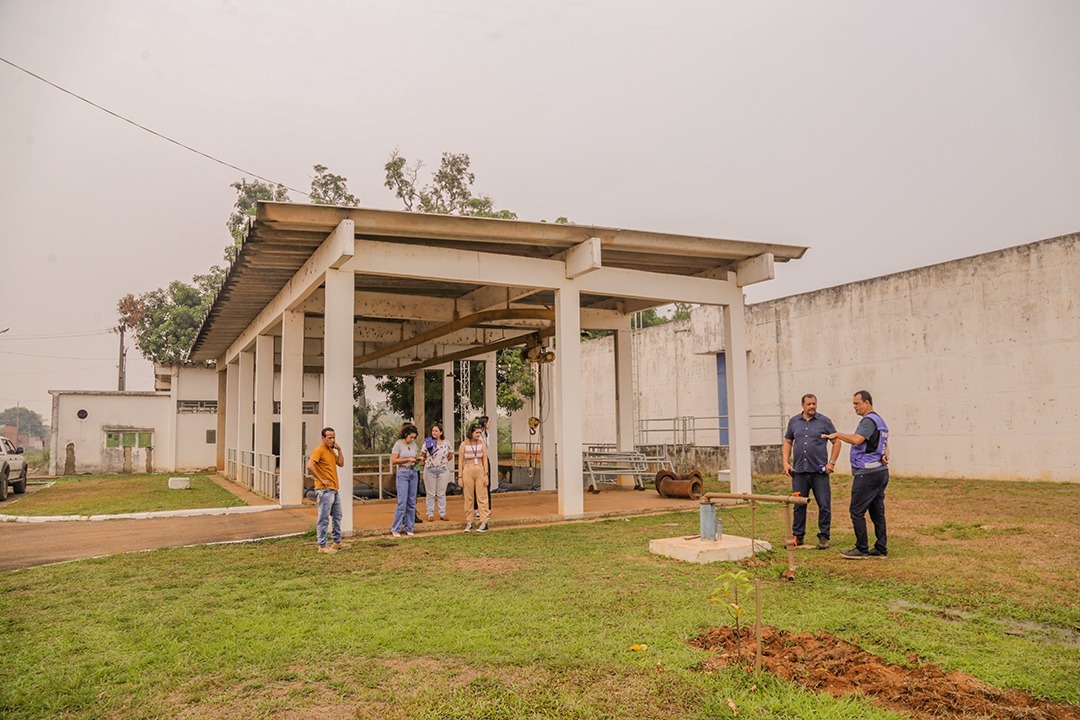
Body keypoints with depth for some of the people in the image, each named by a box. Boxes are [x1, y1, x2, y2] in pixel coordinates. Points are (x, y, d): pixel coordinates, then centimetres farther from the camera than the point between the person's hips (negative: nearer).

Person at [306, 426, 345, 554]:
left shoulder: (331, 450, 15)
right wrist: (321, 480, -20)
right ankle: (322, 546, 1)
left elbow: (341, 463, 16)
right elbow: (309, 466, -25)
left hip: (334, 489, 10)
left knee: (337, 517, 17)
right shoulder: (319, 450, -14)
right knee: (324, 519, -4)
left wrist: (339, 450, 3)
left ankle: (337, 542, 27)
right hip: (325, 490, -10)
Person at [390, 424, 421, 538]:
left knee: (412, 502, 5)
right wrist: (408, 459, -16)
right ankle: (395, 529, -1)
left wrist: (418, 459, -3)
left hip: (413, 473, 6)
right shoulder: (398, 444, -5)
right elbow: (393, 461, -10)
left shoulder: (414, 445, 11)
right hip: (402, 473, -6)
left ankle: (409, 528, 13)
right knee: (402, 502, -10)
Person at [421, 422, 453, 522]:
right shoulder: (428, 442, 1)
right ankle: (430, 514, 10)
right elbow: (422, 455, 5)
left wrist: (444, 461, 7)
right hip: (430, 470, -1)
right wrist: (422, 458, -13)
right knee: (430, 493, 4)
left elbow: (451, 455, 14)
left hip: (443, 470, 1)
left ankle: (442, 513, 13)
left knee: (441, 493, 6)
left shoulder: (446, 442, 5)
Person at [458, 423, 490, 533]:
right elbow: (460, 461, 0)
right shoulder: (464, 444, -1)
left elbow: (485, 460, 4)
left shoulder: (482, 443, 3)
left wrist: (486, 475, -2)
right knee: (468, 498, 4)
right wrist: (460, 477, -4)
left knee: (482, 497, -1)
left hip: (480, 471, 1)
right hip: (468, 471, -1)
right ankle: (469, 523, 11)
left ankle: (484, 523, 1)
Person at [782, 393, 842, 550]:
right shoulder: (794, 422, 10)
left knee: (824, 505, 0)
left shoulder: (824, 421, 2)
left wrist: (832, 462, -5)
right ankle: (797, 536, 17)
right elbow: (787, 442, 15)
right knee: (799, 506, 7)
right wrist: (786, 462, 4)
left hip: (819, 471, -2)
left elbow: (836, 442, 4)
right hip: (799, 471, 2)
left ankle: (823, 537, 12)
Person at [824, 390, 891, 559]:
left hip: (867, 474, -10)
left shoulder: (869, 420, -14)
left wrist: (837, 435, -17)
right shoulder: (880, 421, 20)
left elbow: (857, 439, -29)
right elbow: (885, 444, 23)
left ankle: (861, 549, -1)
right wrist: (885, 455, 4)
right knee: (877, 512, 12)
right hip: (881, 471, 10)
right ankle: (881, 549, 16)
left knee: (857, 512, -4)